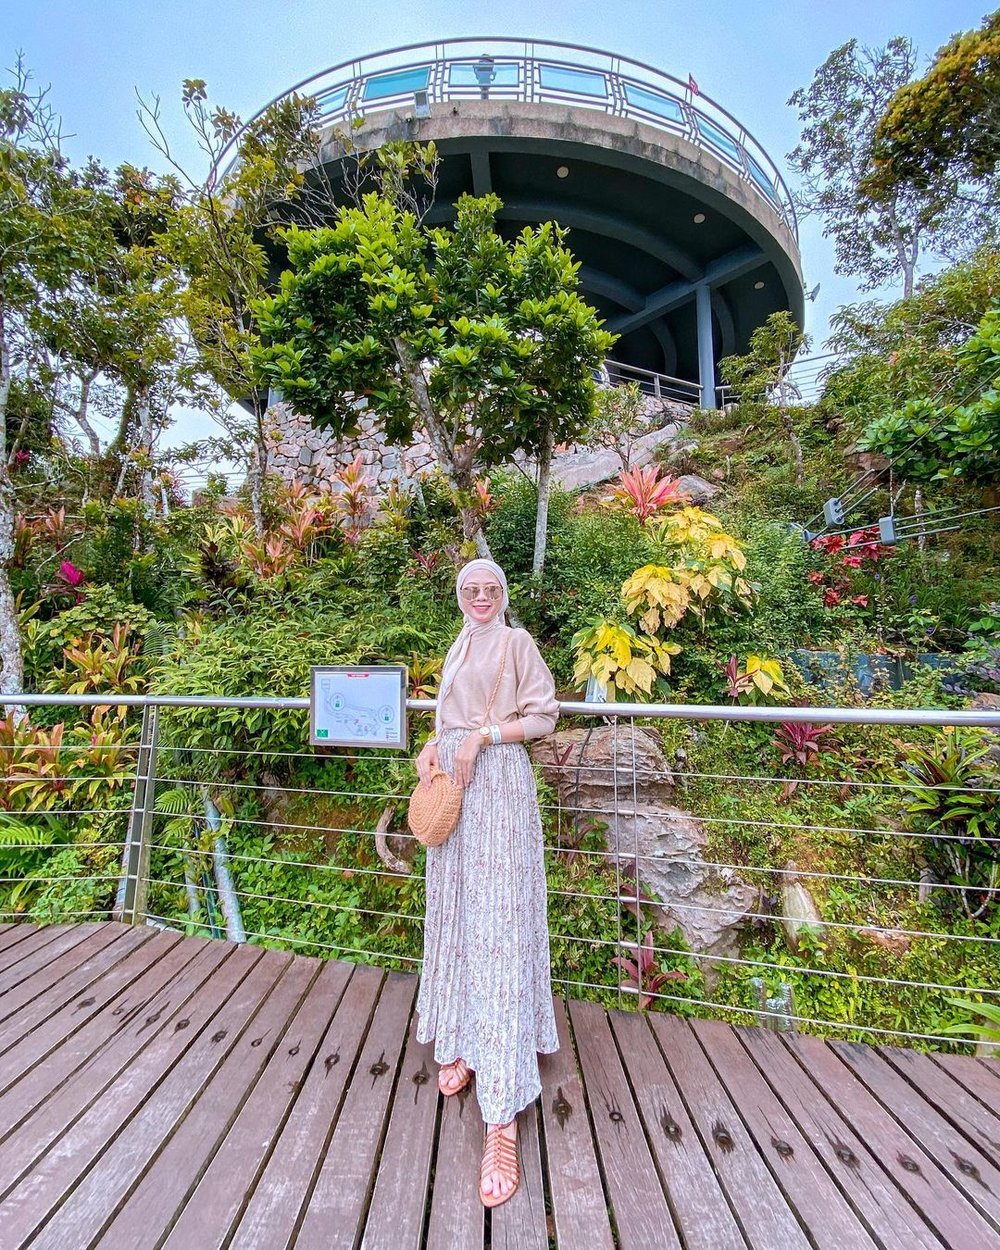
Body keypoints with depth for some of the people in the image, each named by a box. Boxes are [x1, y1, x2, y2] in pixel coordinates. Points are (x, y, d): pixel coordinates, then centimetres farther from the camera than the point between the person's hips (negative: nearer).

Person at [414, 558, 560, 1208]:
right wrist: (433, 746, 2)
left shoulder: (516, 641, -3)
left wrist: (482, 736, -18)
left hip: (499, 786, -7)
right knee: (456, 915, 14)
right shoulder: (459, 648, 17)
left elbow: (544, 715, -7)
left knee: (499, 925, -5)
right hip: (454, 785, 7)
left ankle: (503, 1115, 2)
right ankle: (463, 1044, 33)